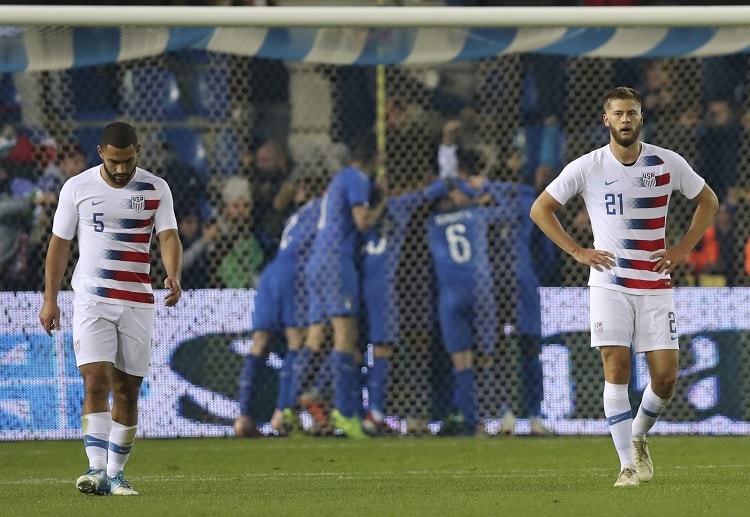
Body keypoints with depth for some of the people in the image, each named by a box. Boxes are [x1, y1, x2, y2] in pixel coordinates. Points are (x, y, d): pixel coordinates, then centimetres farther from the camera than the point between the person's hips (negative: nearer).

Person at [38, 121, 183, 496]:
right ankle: (97, 469, -21)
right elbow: (59, 243, 7)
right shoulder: (77, 188, 1)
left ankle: (115, 473, 14)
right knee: (96, 382, -16)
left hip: (137, 303, 1)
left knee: (127, 390, 4)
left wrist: (173, 276, -28)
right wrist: (50, 299, 3)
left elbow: (169, 237, -8)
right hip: (91, 300, -1)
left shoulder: (155, 190, 1)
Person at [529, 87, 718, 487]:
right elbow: (540, 209, 5)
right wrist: (577, 251, -3)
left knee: (665, 376, -3)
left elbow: (707, 201, 15)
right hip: (609, 284, -2)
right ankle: (629, 464, -6)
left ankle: (638, 437, 26)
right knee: (616, 368, -11)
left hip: (656, 285, 2)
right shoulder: (586, 168, -4)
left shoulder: (668, 163, 0)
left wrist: (682, 249, 4)